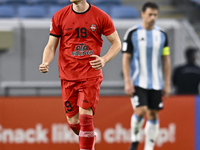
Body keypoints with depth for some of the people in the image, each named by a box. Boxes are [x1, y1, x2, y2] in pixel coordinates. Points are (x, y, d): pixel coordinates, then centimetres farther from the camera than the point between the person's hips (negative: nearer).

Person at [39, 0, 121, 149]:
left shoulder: (100, 17, -4)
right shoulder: (59, 16, 1)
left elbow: (116, 43, 4)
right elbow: (51, 46, 5)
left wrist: (104, 59, -15)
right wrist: (46, 63, -16)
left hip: (91, 75, -3)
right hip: (68, 76, 3)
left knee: (85, 116, -16)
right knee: (73, 121, 8)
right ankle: (91, 138, 38)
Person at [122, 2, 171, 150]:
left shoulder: (162, 35, 6)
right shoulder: (132, 33, -4)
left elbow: (166, 60, 10)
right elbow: (126, 58, -3)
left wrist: (168, 84, 6)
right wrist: (127, 82, -11)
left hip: (156, 84, 4)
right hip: (137, 82, -4)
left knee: (153, 115, 3)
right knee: (141, 111, -16)